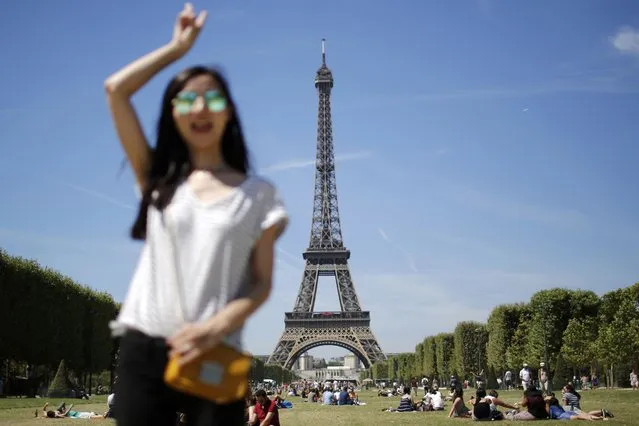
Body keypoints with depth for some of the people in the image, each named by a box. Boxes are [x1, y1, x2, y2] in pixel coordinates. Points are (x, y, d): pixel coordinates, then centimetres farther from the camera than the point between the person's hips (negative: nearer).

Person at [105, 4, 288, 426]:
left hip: (214, 355, -1)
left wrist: (218, 327, -15)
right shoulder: (160, 179, 12)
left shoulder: (258, 193, 8)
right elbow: (116, 89, 7)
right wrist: (178, 46, 15)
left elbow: (261, 284, 3)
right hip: (144, 348, 1)